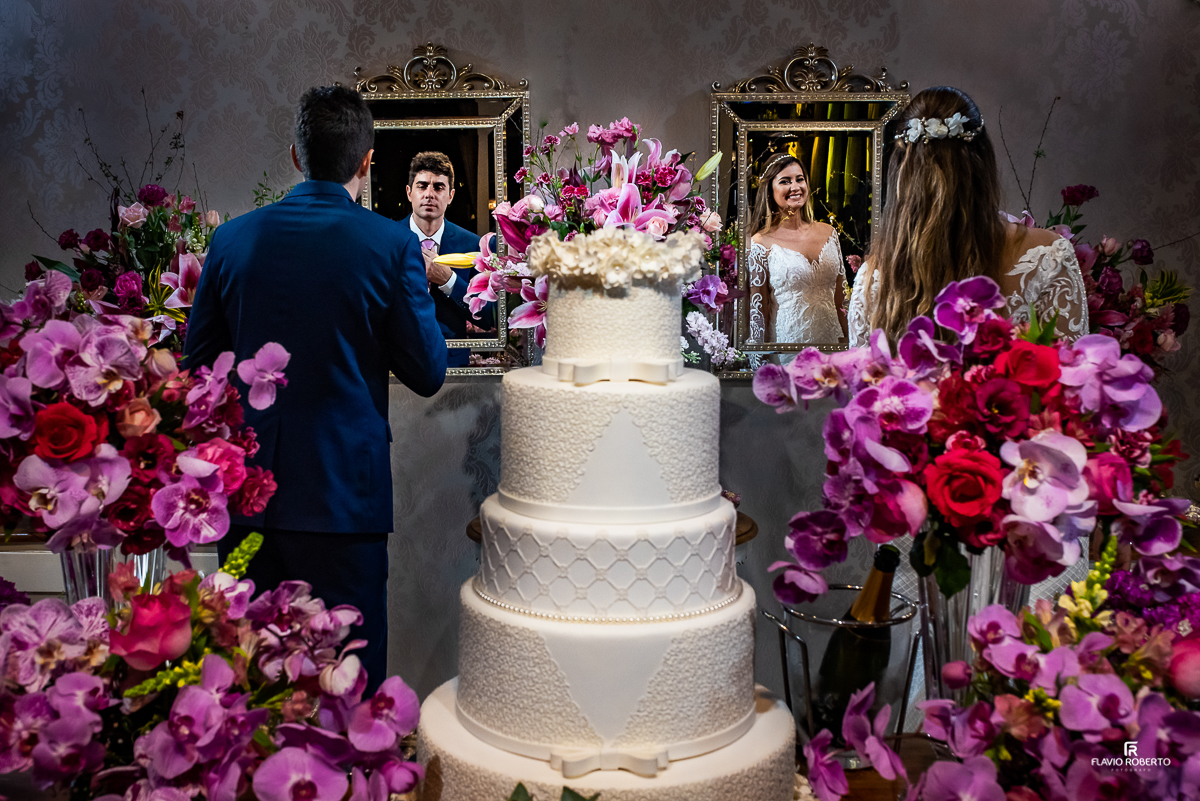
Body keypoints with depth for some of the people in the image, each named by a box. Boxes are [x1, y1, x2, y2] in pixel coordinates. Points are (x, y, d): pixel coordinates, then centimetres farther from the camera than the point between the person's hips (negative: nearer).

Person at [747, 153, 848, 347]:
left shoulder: (828, 233, 5)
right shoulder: (761, 243, -9)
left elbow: (840, 301, 10)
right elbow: (757, 312, -8)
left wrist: (845, 341, 7)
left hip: (829, 338, 4)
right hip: (787, 338, -4)